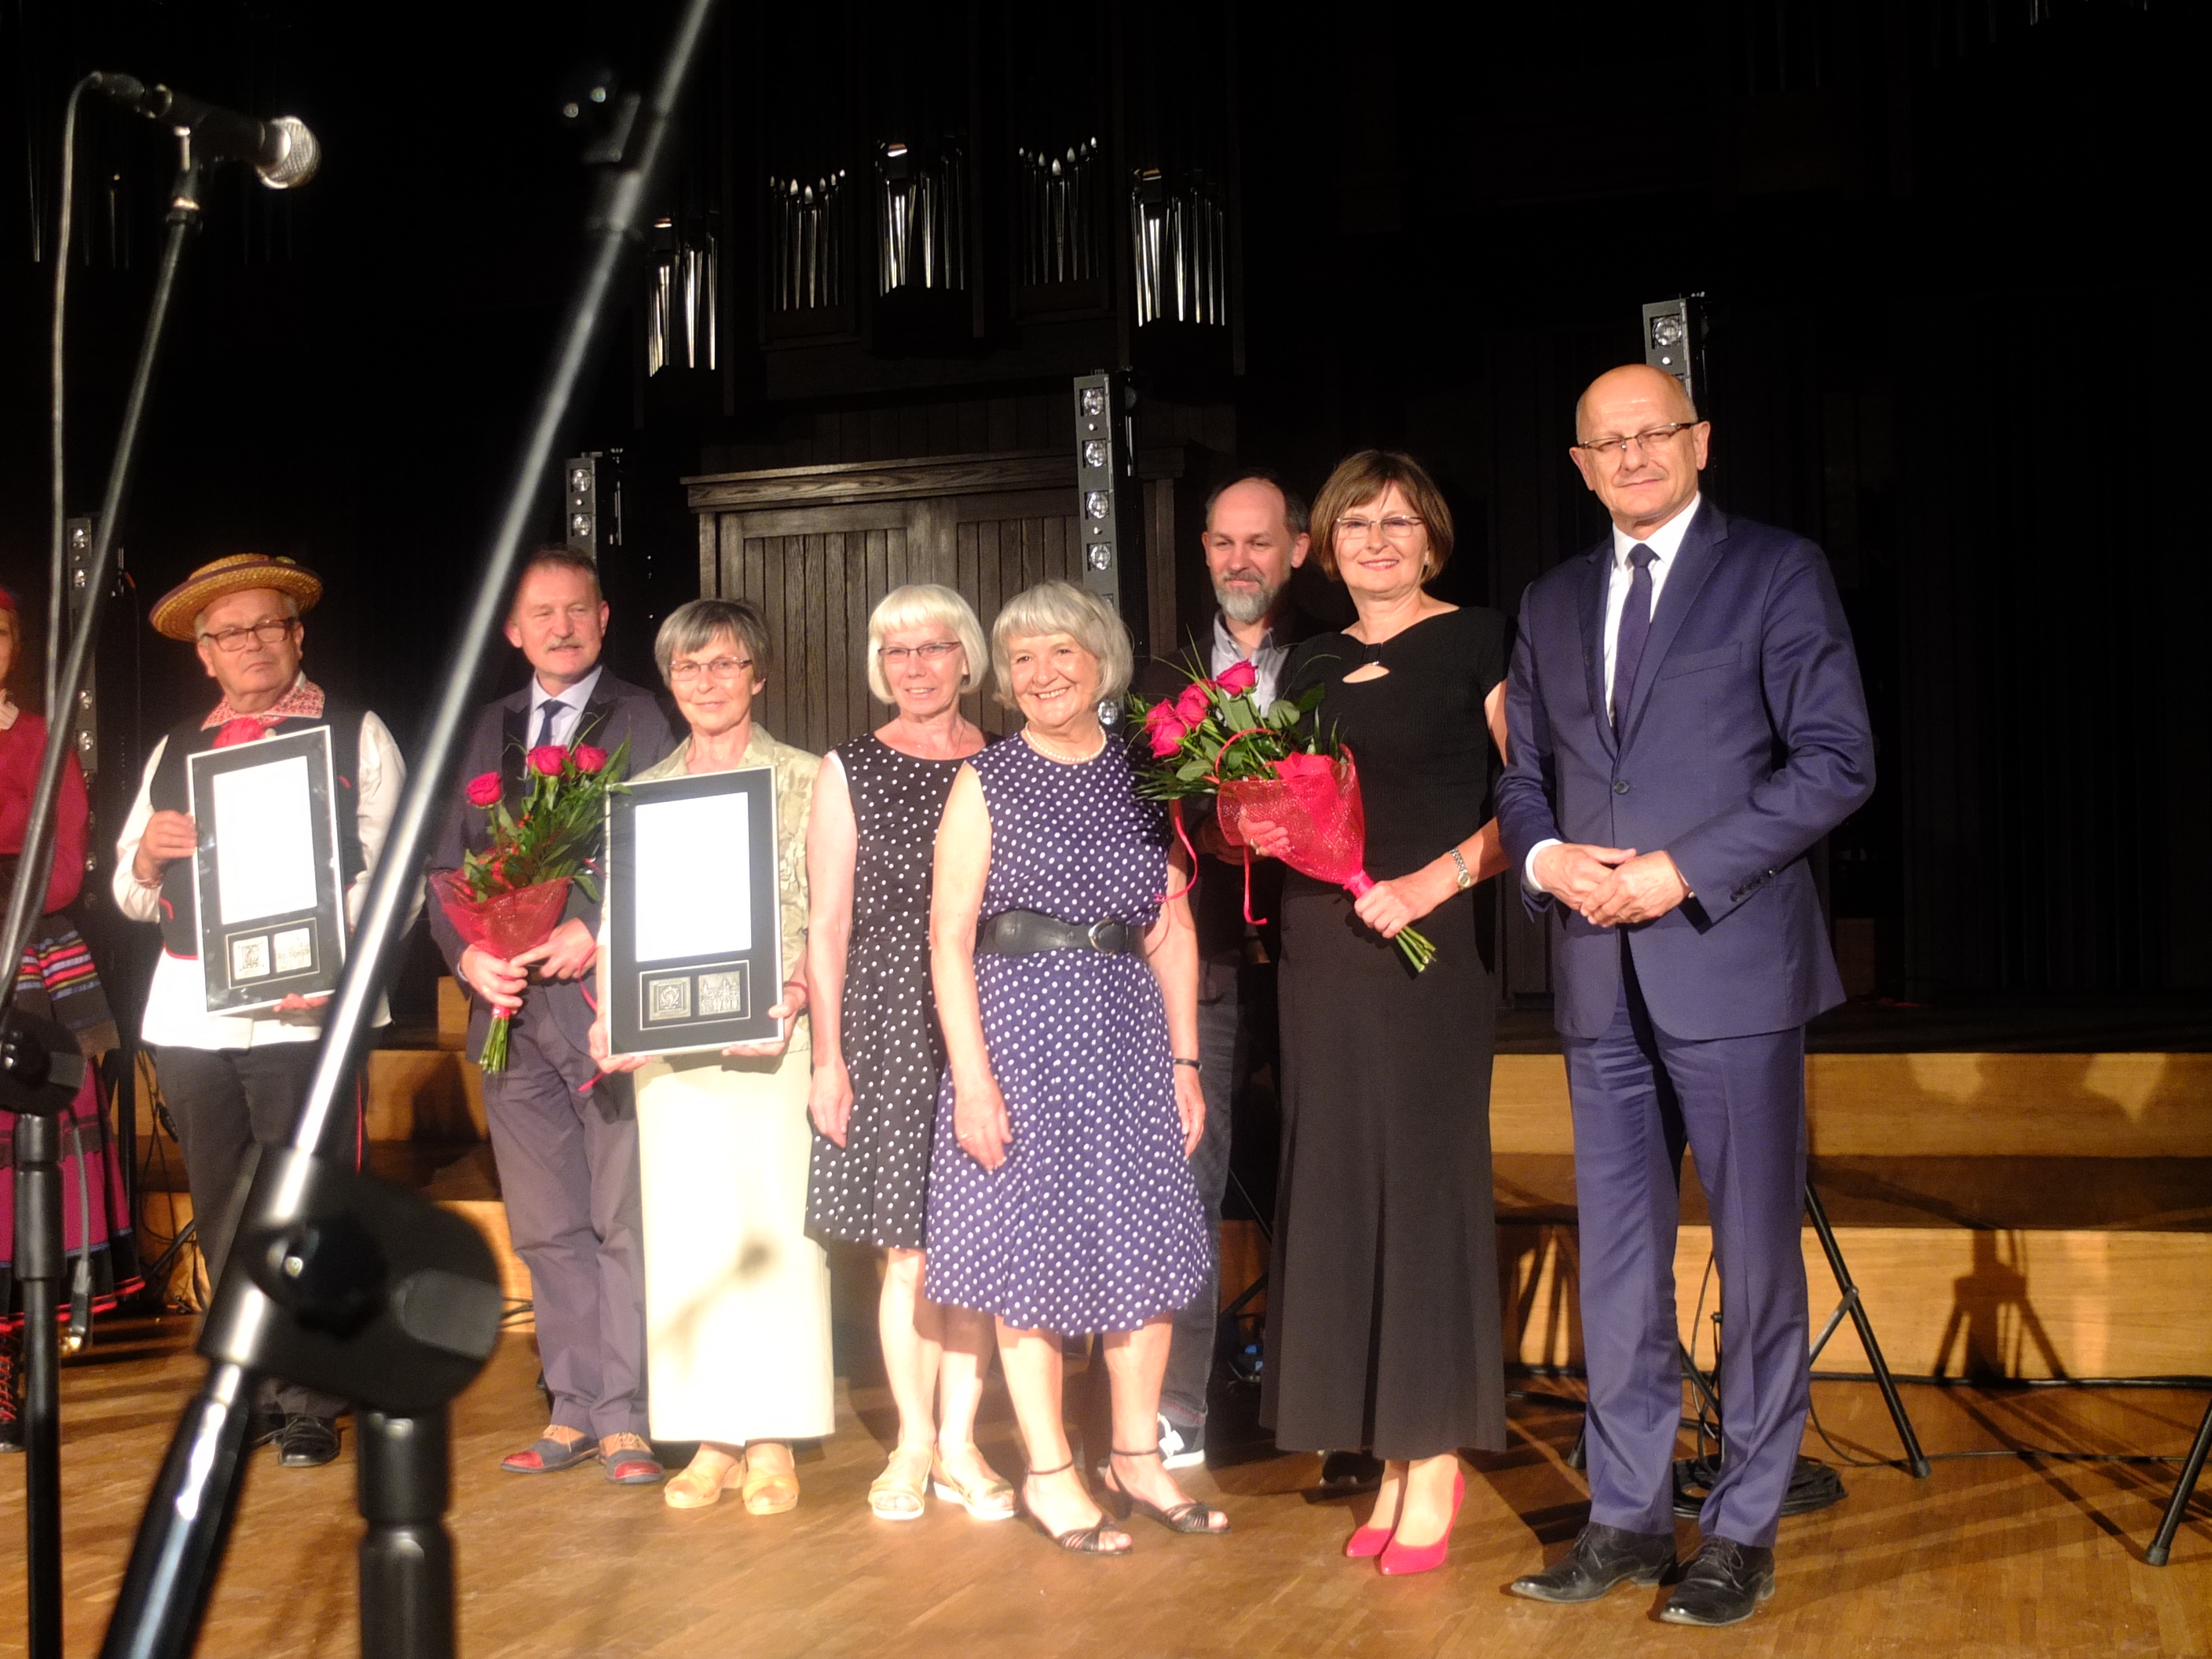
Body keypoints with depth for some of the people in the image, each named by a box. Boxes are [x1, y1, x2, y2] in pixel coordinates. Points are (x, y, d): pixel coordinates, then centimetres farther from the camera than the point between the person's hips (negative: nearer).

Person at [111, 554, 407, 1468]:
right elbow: (133, 896, 18)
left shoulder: (356, 736, 4)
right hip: (191, 1010, 5)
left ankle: (309, 1402, 6)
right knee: (223, 1218, 11)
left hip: (305, 1011, -5)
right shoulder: (176, 750, 17)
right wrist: (148, 853, -5)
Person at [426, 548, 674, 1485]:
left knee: (623, 1222, -2)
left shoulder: (642, 721, 2)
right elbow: (444, 866, 14)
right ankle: (574, 1412, 19)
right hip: (510, 1010, 5)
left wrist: (598, 930, -18)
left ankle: (625, 1418, 5)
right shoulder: (488, 731, 17)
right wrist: (467, 955, -3)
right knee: (544, 1229, 9)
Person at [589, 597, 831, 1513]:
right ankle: (711, 1437, 12)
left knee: (776, 1226, -3)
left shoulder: (803, 780, 3)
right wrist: (608, 1017, -2)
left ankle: (774, 1440, 6)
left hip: (770, 1033, -3)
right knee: (687, 1232, 4)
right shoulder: (640, 794, 14)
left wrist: (797, 993, -17)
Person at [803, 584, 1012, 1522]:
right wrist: (827, 1055, -3)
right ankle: (914, 1442, 15)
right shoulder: (849, 772, 4)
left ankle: (960, 1443, 13)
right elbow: (827, 925, 3)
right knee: (909, 1247, 1)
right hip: (887, 1027, -1)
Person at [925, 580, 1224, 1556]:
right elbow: (948, 938, -5)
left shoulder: (1142, 778, 9)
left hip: (1126, 1032, 3)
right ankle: (1049, 1474, 14)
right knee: (1031, 1250, 2)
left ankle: (1138, 1457, 22)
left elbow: (1174, 932, 10)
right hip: (1022, 1026, -3)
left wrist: (1185, 1061, 5)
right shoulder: (985, 782, 0)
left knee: (1146, 1247, 6)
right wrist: (971, 1076, -12)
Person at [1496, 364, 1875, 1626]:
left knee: (1757, 1261, 2)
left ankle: (1744, 1533, 14)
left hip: (1731, 967, -5)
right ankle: (1629, 1519, 20)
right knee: (1619, 1264, 9)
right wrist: (1544, 856, -4)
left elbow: (1839, 757, -8)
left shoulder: (1777, 571, 0)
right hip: (1601, 983, 5)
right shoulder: (1552, 603, 16)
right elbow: (1523, 774, 19)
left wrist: (1682, 874, -15)